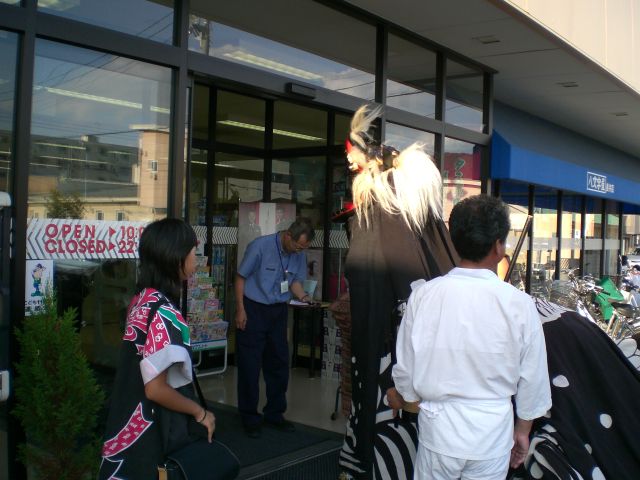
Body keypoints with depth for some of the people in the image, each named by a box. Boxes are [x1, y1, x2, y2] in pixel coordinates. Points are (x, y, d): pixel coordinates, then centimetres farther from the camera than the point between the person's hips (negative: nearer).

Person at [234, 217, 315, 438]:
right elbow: (241, 277, -10)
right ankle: (250, 418, 13)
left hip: (278, 311, 5)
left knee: (279, 362, 10)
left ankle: (275, 413, 24)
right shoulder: (260, 246, -17)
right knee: (250, 364, 0)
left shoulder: (299, 255, -2)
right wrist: (240, 310, -13)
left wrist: (303, 297, -10)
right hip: (253, 309, -5)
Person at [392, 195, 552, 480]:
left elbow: (405, 367, -4)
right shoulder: (518, 304, -15)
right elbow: (533, 378, -4)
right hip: (492, 430, 0)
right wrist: (523, 429, 12)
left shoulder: (424, 295, -13)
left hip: (437, 426, 0)